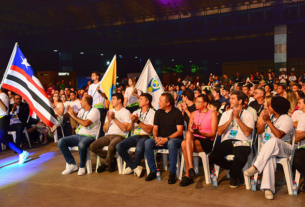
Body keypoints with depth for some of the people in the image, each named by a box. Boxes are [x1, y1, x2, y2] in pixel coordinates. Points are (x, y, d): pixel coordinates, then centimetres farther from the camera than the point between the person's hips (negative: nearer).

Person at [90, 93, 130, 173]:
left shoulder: (126, 112, 3)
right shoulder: (110, 112, 22)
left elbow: (124, 129, -11)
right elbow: (104, 129, 15)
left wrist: (114, 118, -12)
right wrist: (108, 120, -3)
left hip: (119, 136, -6)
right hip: (108, 135, 6)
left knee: (111, 147, -38)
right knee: (92, 147, -18)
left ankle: (106, 163, -5)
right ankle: (111, 160, 1)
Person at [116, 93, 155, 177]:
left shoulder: (152, 113, 1)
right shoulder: (136, 113, 20)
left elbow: (149, 130, -11)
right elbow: (128, 129, 15)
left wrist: (138, 121, -15)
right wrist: (132, 121, -5)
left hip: (145, 137, -6)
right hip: (135, 136, 6)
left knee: (139, 148, -37)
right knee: (119, 146, -19)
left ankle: (132, 166, -4)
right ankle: (136, 167, -9)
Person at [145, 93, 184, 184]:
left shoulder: (177, 112, -4)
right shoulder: (158, 112, 11)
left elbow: (179, 131, -11)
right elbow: (155, 128, 10)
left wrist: (167, 139, -23)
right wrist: (156, 137, -12)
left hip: (175, 139, -4)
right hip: (161, 139, 5)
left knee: (171, 143, -39)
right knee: (148, 142, -24)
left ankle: (172, 173, -27)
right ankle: (153, 171, -14)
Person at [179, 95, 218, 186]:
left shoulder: (212, 114, 4)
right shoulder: (194, 113, 19)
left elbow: (213, 134, -4)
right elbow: (188, 130, 11)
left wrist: (199, 132, -20)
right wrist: (191, 131, -14)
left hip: (207, 142, -4)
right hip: (194, 140, 4)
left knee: (184, 144, -32)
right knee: (184, 143, -32)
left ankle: (187, 175, -29)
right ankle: (190, 168, -34)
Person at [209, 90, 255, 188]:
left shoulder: (248, 114, 9)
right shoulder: (226, 114, 19)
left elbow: (247, 133, -8)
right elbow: (219, 132, 5)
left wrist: (237, 118, -9)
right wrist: (230, 120, -5)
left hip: (242, 142, -3)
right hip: (227, 141, 3)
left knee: (241, 158, -37)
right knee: (213, 157, -24)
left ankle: (233, 175, 1)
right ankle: (236, 169, 5)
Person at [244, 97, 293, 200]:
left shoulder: (286, 119, -6)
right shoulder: (269, 115, 14)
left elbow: (279, 135, -22)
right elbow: (259, 131, 13)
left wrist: (268, 121, -20)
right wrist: (264, 121, -5)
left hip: (283, 148, -4)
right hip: (267, 148, 4)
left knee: (273, 141, -40)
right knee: (269, 157, -34)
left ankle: (255, 167, -37)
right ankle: (268, 188, -39)